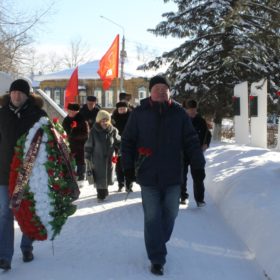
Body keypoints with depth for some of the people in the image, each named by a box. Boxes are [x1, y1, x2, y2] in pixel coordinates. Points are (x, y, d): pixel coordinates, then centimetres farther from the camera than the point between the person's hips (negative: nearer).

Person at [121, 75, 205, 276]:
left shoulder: (179, 113, 2)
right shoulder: (139, 113, -1)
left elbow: (191, 141, 3)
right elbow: (127, 141, 3)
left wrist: (198, 165, -2)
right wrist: (129, 166, -2)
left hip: (173, 175, 2)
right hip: (148, 176, -2)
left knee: (170, 214, 13)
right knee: (152, 218, 1)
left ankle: (159, 245, 36)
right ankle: (157, 259, 8)